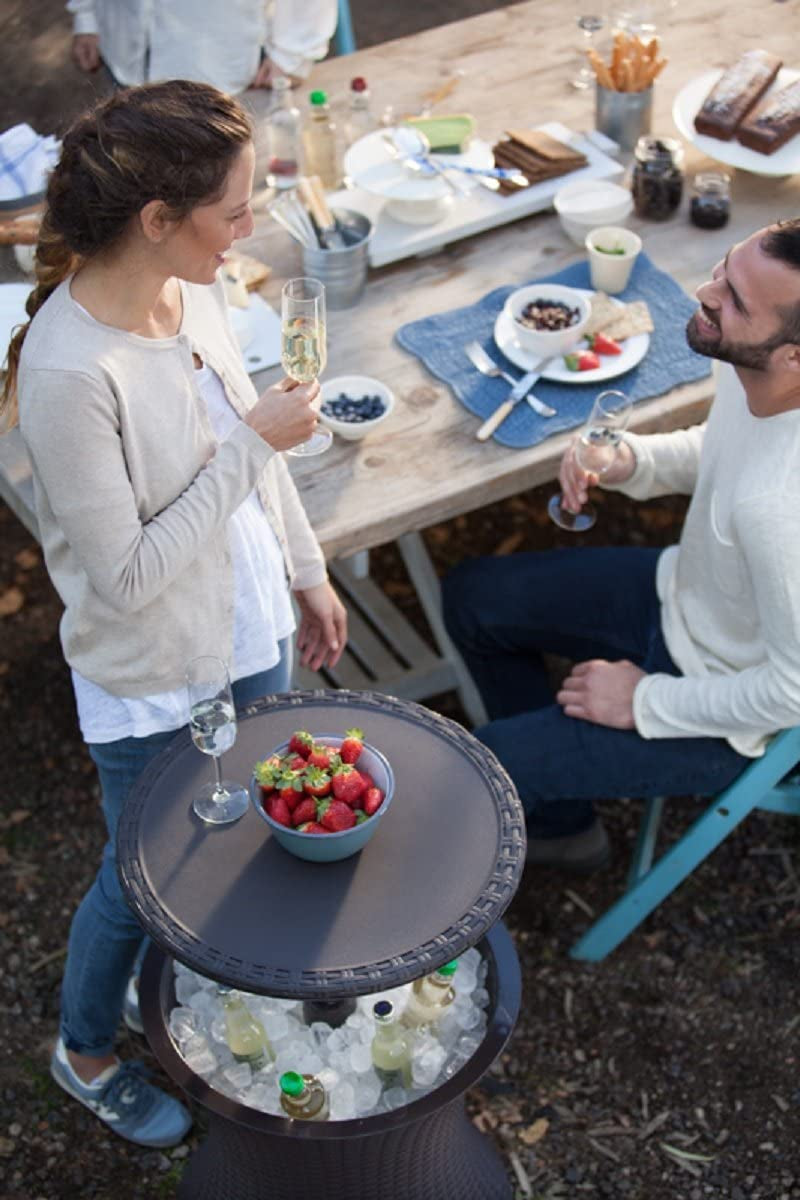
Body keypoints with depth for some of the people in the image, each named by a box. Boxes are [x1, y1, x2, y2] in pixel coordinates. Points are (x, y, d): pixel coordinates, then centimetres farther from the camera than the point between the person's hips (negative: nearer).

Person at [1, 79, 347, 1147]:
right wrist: (253, 446, -27)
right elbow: (128, 576, -28)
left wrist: (307, 574, 14)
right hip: (154, 685, -7)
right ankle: (86, 1052, 48)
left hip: (251, 636, 7)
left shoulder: (193, 290, -8)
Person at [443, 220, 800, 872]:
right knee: (473, 596, 15)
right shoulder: (746, 367, -17)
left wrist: (646, 702, -17)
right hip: (681, 586, 9)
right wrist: (632, 460, -12)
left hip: (729, 717, -8)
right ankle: (559, 823, 33)